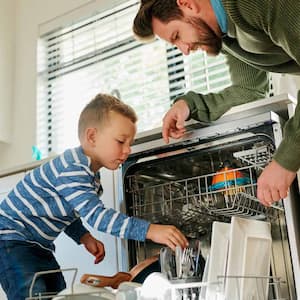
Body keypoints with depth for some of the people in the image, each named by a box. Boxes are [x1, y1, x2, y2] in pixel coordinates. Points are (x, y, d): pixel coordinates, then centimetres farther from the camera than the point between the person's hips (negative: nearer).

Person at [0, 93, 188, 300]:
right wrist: (150, 230, -42)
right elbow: (96, 215, -37)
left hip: (39, 245, 10)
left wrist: (84, 236, -3)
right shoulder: (72, 168, -28)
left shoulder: (91, 175, 5)